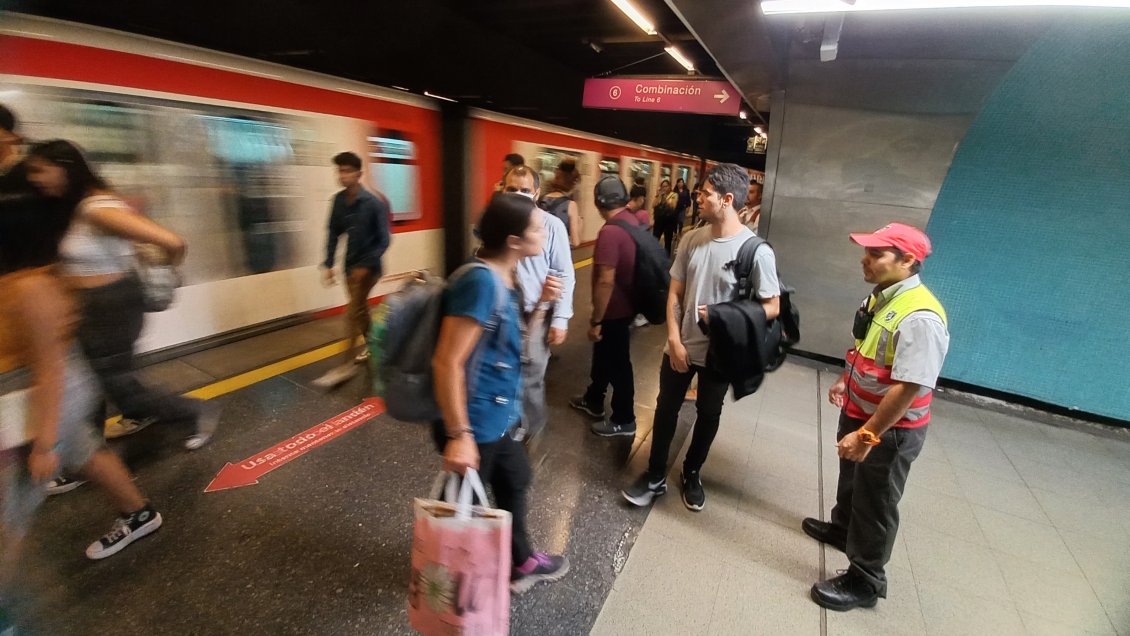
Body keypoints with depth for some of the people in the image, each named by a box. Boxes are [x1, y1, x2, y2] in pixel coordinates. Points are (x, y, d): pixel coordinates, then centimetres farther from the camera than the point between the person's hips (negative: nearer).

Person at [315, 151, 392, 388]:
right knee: (360, 308, 18)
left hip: (368, 266, -6)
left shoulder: (374, 203, -16)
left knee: (352, 313, -7)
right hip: (349, 265, 6)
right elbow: (333, 233, 7)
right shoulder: (338, 201, 1)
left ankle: (346, 364, 1)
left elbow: (383, 240, -14)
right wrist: (328, 264, 1)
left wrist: (366, 265, -19)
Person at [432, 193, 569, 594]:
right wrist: (459, 436, -26)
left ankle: (522, 563, 51)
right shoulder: (481, 281, -26)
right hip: (474, 423, -10)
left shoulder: (502, 278, 3)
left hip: (495, 417, 10)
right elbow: (447, 362, -29)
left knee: (515, 480, 27)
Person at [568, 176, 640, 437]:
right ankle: (593, 401, 43)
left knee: (617, 363, 7)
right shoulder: (634, 221, 1)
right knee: (603, 354, 24)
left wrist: (595, 320, -20)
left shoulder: (610, 231, -26)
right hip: (626, 303, 9)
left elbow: (605, 281, -28)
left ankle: (624, 420, 25)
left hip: (614, 310, -9)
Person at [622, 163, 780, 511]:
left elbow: (772, 308, -10)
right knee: (666, 409, 13)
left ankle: (691, 474, 41)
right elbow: (674, 293, 0)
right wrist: (674, 340, -8)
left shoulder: (757, 251, -16)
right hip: (681, 346, 3)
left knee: (708, 416, 16)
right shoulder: (692, 239, -4)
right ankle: (655, 476, 33)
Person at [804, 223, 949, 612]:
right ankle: (841, 528, 56)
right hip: (859, 411, 9)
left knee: (875, 503, 10)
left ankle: (864, 582, 31)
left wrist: (868, 435, -29)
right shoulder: (881, 296, -1)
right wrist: (845, 379, 19)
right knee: (852, 478, 30)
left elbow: (908, 387, -32)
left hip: (891, 428, -9)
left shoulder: (919, 317, -31)